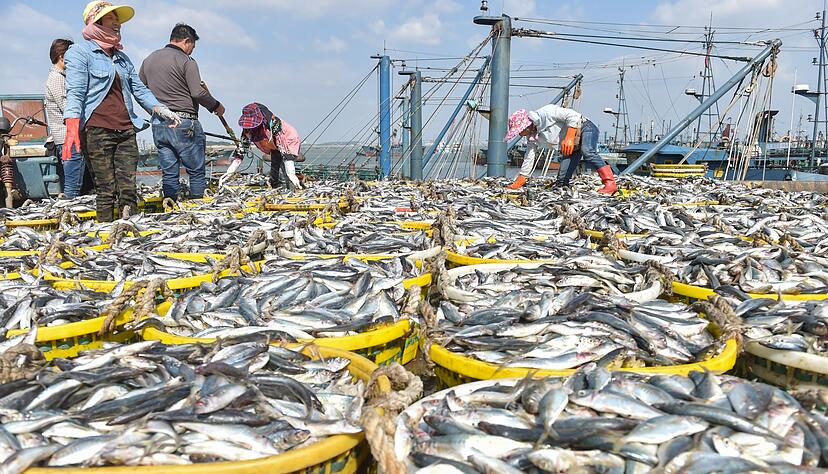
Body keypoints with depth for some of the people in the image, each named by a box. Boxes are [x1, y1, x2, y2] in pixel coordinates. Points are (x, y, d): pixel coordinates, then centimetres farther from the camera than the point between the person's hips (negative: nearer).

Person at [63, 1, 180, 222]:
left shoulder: (122, 57, 23)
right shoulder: (79, 51, 3)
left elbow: (139, 89, 24)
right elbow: (75, 92, -8)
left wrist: (162, 110, 9)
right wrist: (72, 127, -21)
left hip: (125, 129, 5)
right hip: (96, 129, -5)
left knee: (128, 189, -1)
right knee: (106, 190, -6)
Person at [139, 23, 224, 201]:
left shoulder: (148, 60, 14)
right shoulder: (186, 61, -7)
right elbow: (198, 93, -15)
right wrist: (216, 106, 0)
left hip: (158, 125, 7)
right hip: (184, 124, -6)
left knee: (169, 173, 10)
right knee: (196, 171, 2)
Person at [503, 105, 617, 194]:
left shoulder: (545, 113, -24)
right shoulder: (532, 137, 2)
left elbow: (572, 115, -26)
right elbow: (529, 159, 9)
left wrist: (569, 138, -35)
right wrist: (518, 182, 9)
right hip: (573, 146, 9)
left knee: (586, 152, -37)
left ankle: (610, 183, -41)